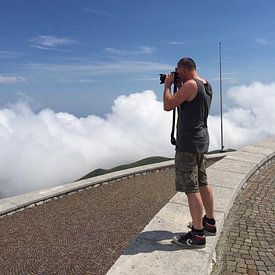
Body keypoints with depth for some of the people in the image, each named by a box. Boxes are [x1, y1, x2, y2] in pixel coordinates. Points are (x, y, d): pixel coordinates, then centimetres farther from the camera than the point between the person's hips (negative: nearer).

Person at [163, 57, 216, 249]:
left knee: (191, 189, -5)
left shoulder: (190, 85, -16)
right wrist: (178, 85, 17)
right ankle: (210, 223, 30)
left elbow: (168, 105, -18)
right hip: (202, 141, 10)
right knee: (203, 184, 17)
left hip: (189, 143, -10)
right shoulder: (206, 85, 13)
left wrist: (168, 85, -3)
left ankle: (198, 235, 3)